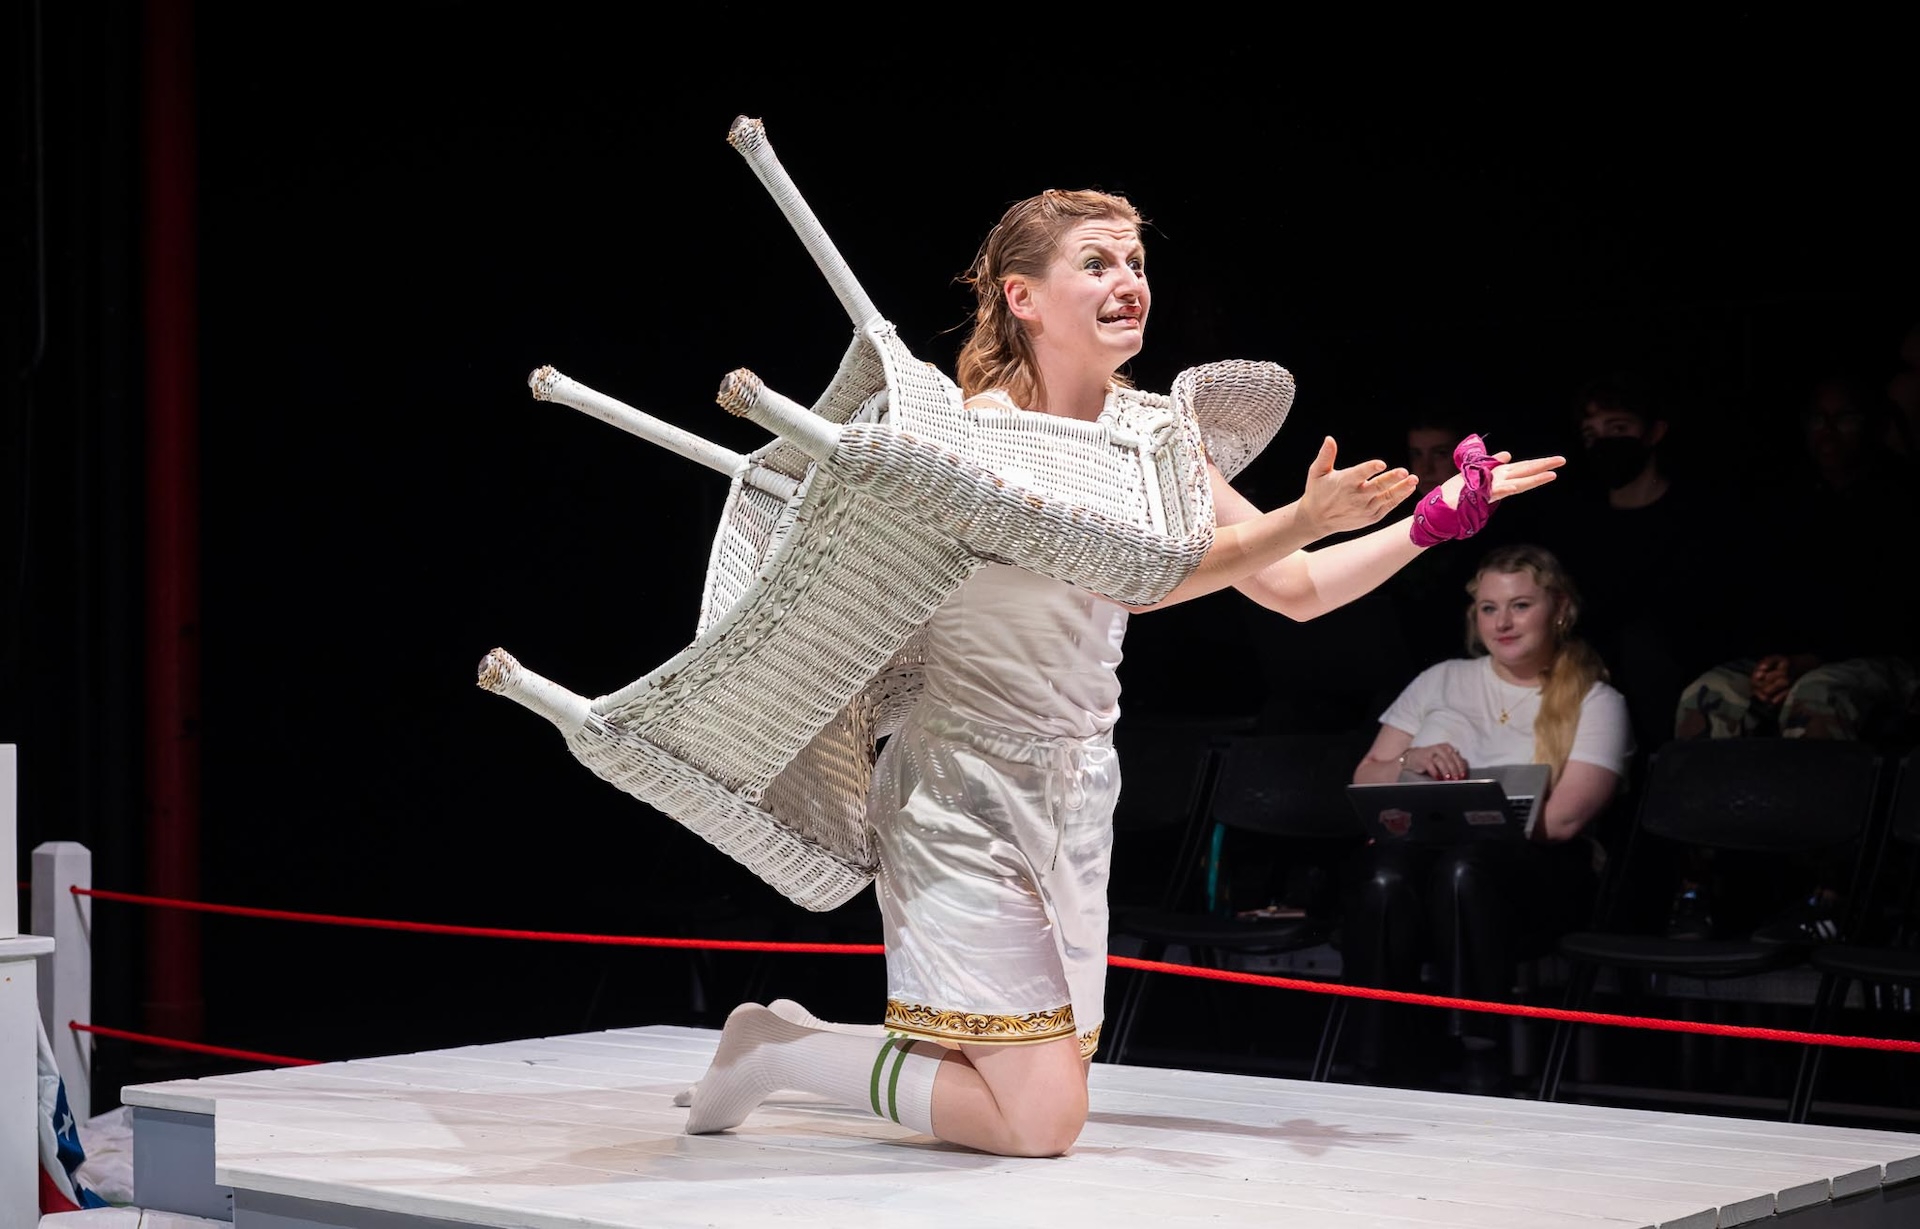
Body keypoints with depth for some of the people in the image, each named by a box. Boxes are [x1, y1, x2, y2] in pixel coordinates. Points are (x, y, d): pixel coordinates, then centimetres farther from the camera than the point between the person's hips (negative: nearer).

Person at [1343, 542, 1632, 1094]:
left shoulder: (1596, 703, 8)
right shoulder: (1442, 681, 21)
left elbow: (1562, 819, -6)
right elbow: (1364, 781, 18)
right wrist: (1408, 766, -5)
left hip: (1540, 871, -2)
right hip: (1425, 847, 3)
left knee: (1465, 866, -39)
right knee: (1387, 874, -35)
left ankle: (1480, 1063, -36)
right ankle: (1372, 1065, -33)